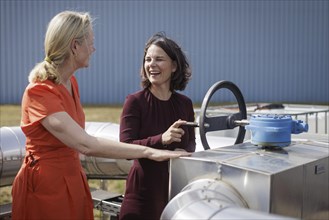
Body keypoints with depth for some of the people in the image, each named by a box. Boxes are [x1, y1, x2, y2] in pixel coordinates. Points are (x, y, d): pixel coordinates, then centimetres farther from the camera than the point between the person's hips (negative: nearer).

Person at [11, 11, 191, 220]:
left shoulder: (71, 82, 5)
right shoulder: (39, 92, -23)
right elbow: (87, 145, -32)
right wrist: (149, 152, -31)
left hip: (73, 179, 8)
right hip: (45, 184, -8)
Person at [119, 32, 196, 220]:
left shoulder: (185, 103, 2)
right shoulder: (135, 101, -9)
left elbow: (191, 142, 11)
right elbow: (126, 147, -15)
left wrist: (185, 151, -12)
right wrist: (161, 139, -29)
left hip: (178, 186, 3)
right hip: (144, 190, -3)